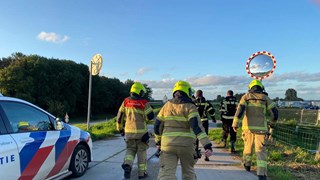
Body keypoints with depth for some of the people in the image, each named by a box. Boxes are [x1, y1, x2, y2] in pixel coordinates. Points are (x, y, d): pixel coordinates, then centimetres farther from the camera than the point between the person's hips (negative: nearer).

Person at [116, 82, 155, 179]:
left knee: (130, 149, 17)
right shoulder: (143, 103, -10)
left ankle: (127, 164, -10)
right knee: (142, 152, 10)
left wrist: (120, 129, 17)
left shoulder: (126, 102, 3)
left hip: (128, 131, 3)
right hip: (141, 132, -3)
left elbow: (119, 116, 6)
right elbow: (150, 116, -9)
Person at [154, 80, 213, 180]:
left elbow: (157, 125, 11)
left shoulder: (167, 105, 7)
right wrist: (207, 145, -24)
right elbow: (197, 126, -18)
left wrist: (158, 140, 27)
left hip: (168, 144, 2)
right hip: (186, 145, -1)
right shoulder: (190, 107, -5)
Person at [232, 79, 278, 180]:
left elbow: (240, 109, -12)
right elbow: (275, 111, 5)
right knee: (260, 151, -2)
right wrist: (273, 122, 24)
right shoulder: (265, 98, 8)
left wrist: (235, 124, -14)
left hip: (248, 127, 1)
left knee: (248, 146, 22)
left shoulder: (246, 97, 4)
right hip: (260, 128, -1)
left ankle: (247, 165, 40)